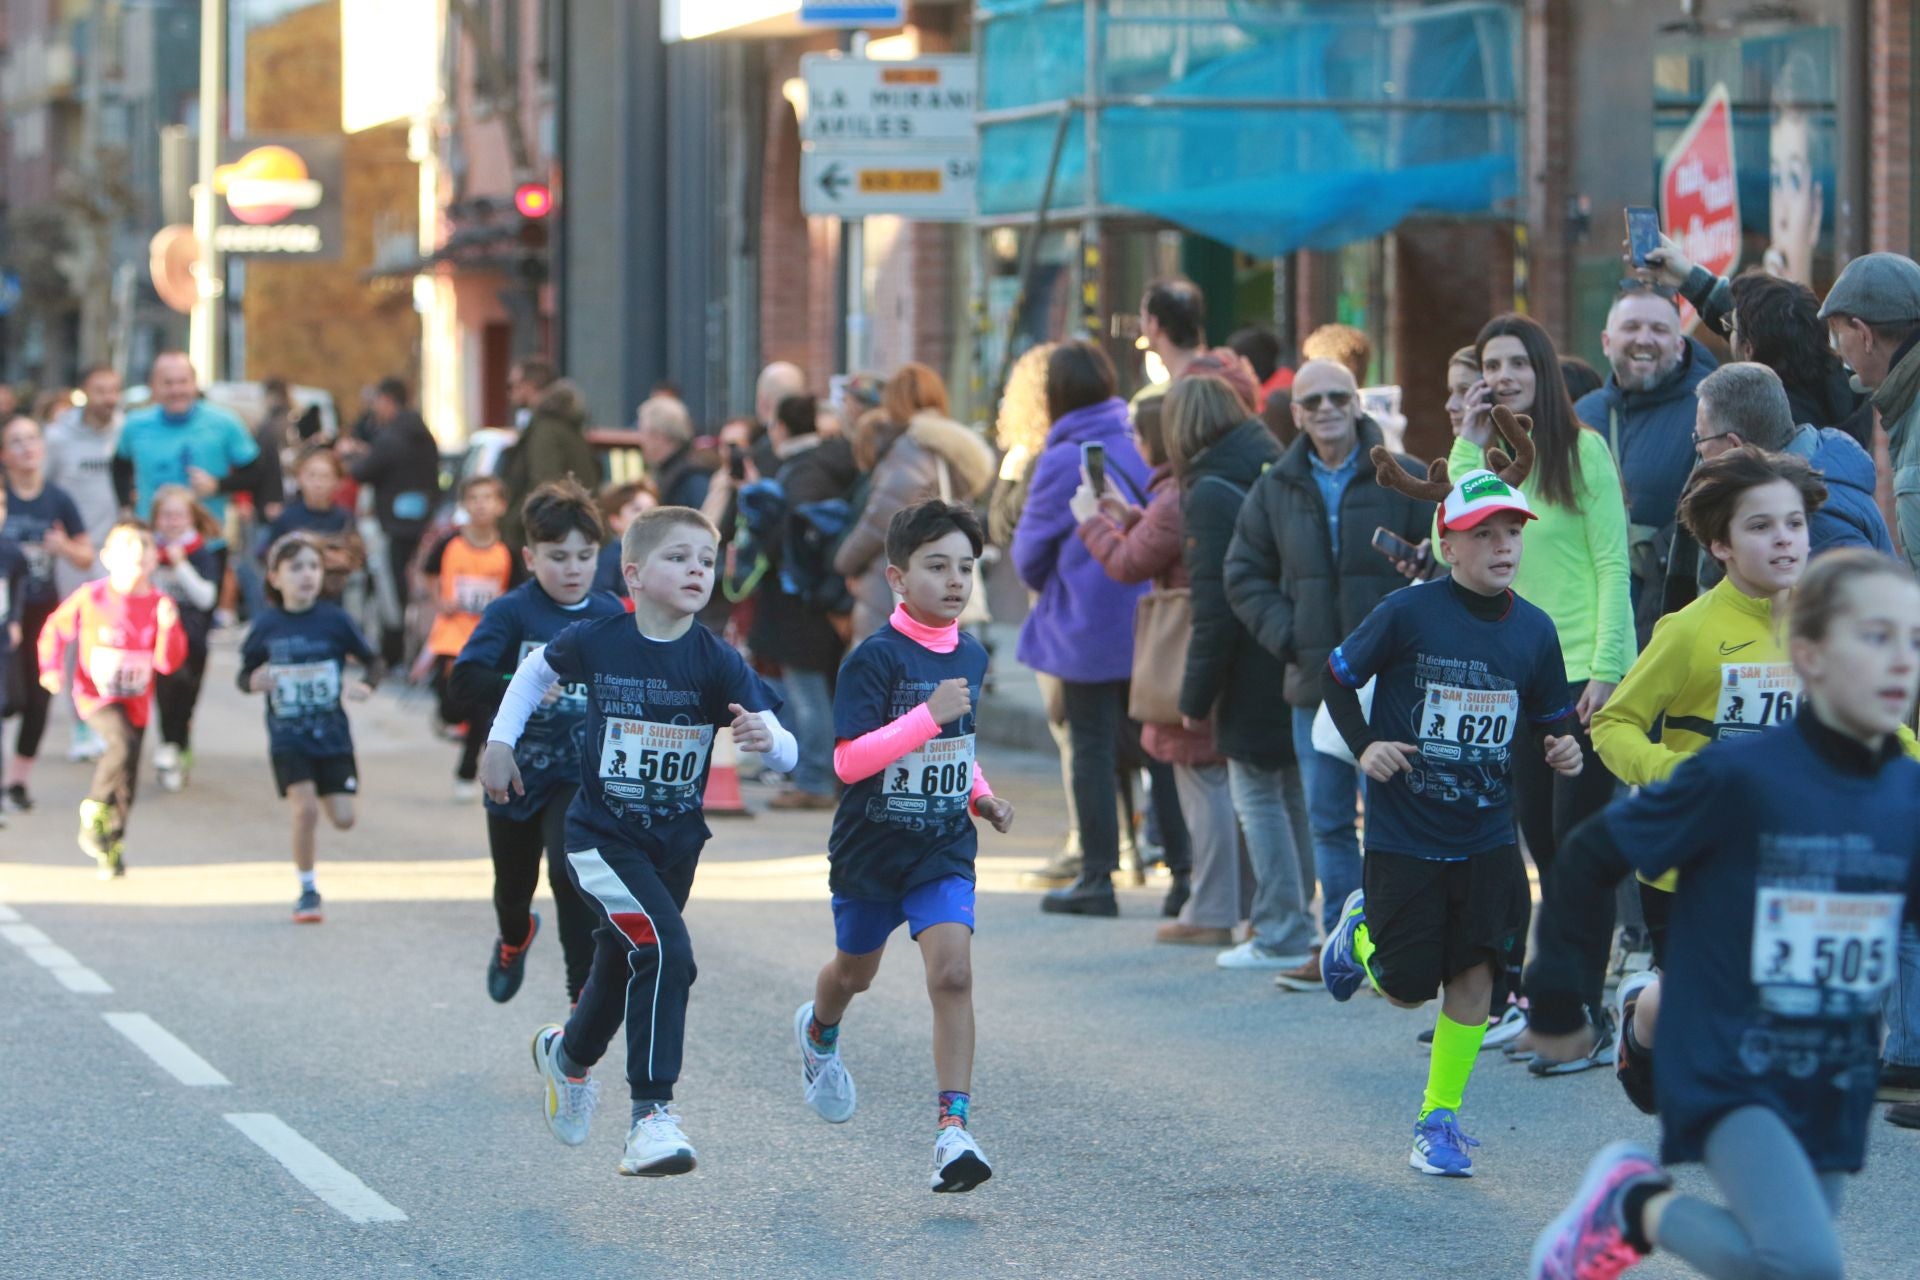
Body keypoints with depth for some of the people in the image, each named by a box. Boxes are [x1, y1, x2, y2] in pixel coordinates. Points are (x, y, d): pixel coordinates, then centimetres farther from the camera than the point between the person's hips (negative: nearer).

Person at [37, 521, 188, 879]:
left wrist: (168, 627, -20)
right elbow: (56, 630, 7)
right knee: (123, 742, -31)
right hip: (97, 694, -4)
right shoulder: (91, 598, -9)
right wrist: (51, 667, -6)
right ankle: (94, 810, -10)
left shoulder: (159, 605, -3)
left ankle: (111, 845, 30)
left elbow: (168, 662, -4)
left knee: (127, 782, 8)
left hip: (136, 701, 4)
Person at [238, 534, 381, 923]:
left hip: (332, 734, 1)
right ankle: (307, 891, 1)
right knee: (305, 806, -17)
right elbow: (245, 674, 6)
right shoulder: (266, 627, -4)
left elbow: (373, 662, 4)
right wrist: (254, 681, -17)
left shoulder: (334, 620, -5)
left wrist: (364, 687, -16)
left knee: (343, 819, -2)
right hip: (287, 737, -1)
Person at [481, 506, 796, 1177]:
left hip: (675, 844, 3)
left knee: (622, 967, 22)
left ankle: (569, 1054, 55)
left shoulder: (716, 663, -13)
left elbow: (788, 754, -19)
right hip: (601, 837, -3)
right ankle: (652, 1116, -20)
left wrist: (766, 736, -41)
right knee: (664, 949, -25)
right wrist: (499, 742, 8)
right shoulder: (596, 642, -12)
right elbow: (536, 670, 11)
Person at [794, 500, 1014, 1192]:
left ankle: (952, 1129, -18)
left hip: (945, 850, 3)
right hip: (872, 848, -2)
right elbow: (848, 761, -26)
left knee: (952, 972, -17)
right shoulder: (874, 657, -17)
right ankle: (819, 1033, 57)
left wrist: (980, 794, 6)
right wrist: (929, 715, -32)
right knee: (855, 972, 21)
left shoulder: (971, 656, 3)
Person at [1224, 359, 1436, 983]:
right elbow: (1244, 575, 14)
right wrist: (1285, 636, 1)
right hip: (1314, 684, 4)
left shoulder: (1404, 480, -3)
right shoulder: (1275, 490, 9)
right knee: (1328, 821, 10)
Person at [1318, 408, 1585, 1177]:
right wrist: (1363, 746, -11)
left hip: (1486, 835, 3)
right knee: (1407, 988, 3)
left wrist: (1561, 748, -9)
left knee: (1474, 971, -4)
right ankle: (1360, 931, 39)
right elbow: (1338, 676, 1)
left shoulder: (1533, 631, -1)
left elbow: (1549, 720, 12)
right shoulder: (1408, 614, -12)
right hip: (1403, 833, -3)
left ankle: (1441, 1119, 10)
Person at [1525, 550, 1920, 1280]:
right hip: (1726, 1077, -6)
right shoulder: (1739, 778, -13)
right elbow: (1591, 859, -4)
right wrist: (1558, 1003, 1)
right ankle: (1637, 1206, -2)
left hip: (1835, 1097, 6)